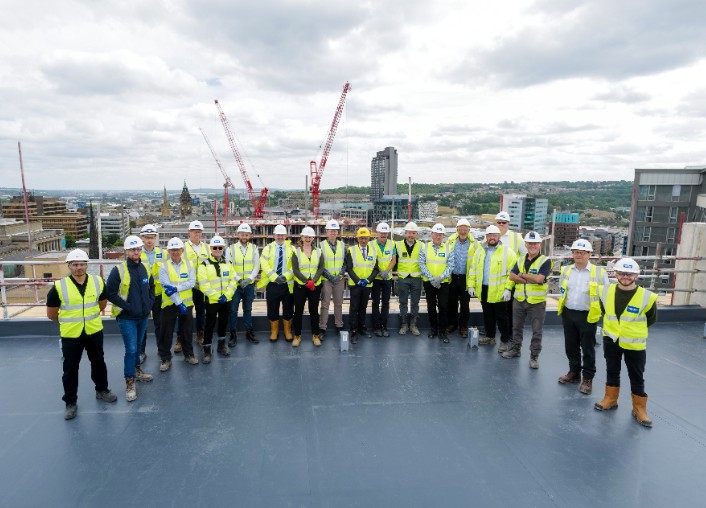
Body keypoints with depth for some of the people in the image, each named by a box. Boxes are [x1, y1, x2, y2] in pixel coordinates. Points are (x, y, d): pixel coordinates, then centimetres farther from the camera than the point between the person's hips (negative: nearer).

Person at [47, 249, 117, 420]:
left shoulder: (97, 282, -7)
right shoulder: (59, 286, -15)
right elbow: (51, 314, -3)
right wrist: (67, 322, 8)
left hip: (94, 332, 3)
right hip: (70, 335, -2)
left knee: (98, 363, 18)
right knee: (70, 369, 9)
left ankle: (102, 390, 38)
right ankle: (70, 402, 25)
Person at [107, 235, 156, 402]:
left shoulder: (145, 269, 6)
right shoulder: (118, 270, -13)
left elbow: (151, 287, 18)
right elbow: (110, 293, -13)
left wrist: (150, 303, 4)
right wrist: (127, 306, -17)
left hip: (143, 316, 6)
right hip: (126, 317, -6)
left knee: (138, 346, 20)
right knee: (131, 349, -7)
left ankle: (136, 370, 39)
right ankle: (130, 383, 3)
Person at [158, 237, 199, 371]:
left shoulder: (189, 264, 2)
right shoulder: (164, 267, -5)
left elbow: (192, 283, -8)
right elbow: (166, 287, -14)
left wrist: (176, 288, -23)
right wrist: (178, 302, -20)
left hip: (187, 303, 2)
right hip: (170, 304, -2)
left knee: (187, 331, 13)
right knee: (166, 333, 3)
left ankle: (189, 354, 29)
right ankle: (165, 359, 16)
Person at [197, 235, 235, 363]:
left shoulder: (228, 263, 7)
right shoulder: (205, 264, -7)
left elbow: (232, 281, 3)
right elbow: (203, 284, -14)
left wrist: (227, 295, -12)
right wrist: (216, 296, -18)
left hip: (226, 299, 4)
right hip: (211, 300, -4)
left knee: (224, 322, 16)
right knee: (210, 324, 1)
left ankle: (221, 345, 34)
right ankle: (206, 349, 11)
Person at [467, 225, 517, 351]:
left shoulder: (507, 252, -8)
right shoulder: (479, 251, 7)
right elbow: (473, 269, 9)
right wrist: (471, 285, 3)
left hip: (499, 291, -5)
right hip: (483, 290, 5)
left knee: (501, 317, 5)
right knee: (487, 315, 17)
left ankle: (504, 341, 17)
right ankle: (490, 336, 32)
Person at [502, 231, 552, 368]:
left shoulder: (545, 261, -10)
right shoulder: (521, 260, 8)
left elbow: (539, 278, -22)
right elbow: (512, 276, 3)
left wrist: (522, 275, -10)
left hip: (537, 302, -5)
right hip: (519, 300, 5)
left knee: (537, 331, 4)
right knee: (517, 327, 17)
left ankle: (534, 356, 15)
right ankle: (515, 349, 33)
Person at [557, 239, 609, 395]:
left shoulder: (599, 272, -10)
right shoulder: (566, 270, 2)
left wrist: (598, 311, -4)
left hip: (588, 316, -4)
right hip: (568, 314, 4)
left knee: (587, 349, 6)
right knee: (571, 346, 15)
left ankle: (588, 378, 19)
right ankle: (574, 372, 32)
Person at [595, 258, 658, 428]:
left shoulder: (647, 297, -16)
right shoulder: (606, 291, -7)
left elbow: (651, 319, 1)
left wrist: (634, 329, 7)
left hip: (634, 344, -3)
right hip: (611, 340, 3)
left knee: (637, 377, 9)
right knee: (612, 371, 17)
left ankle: (639, 409, 25)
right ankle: (610, 399, 34)